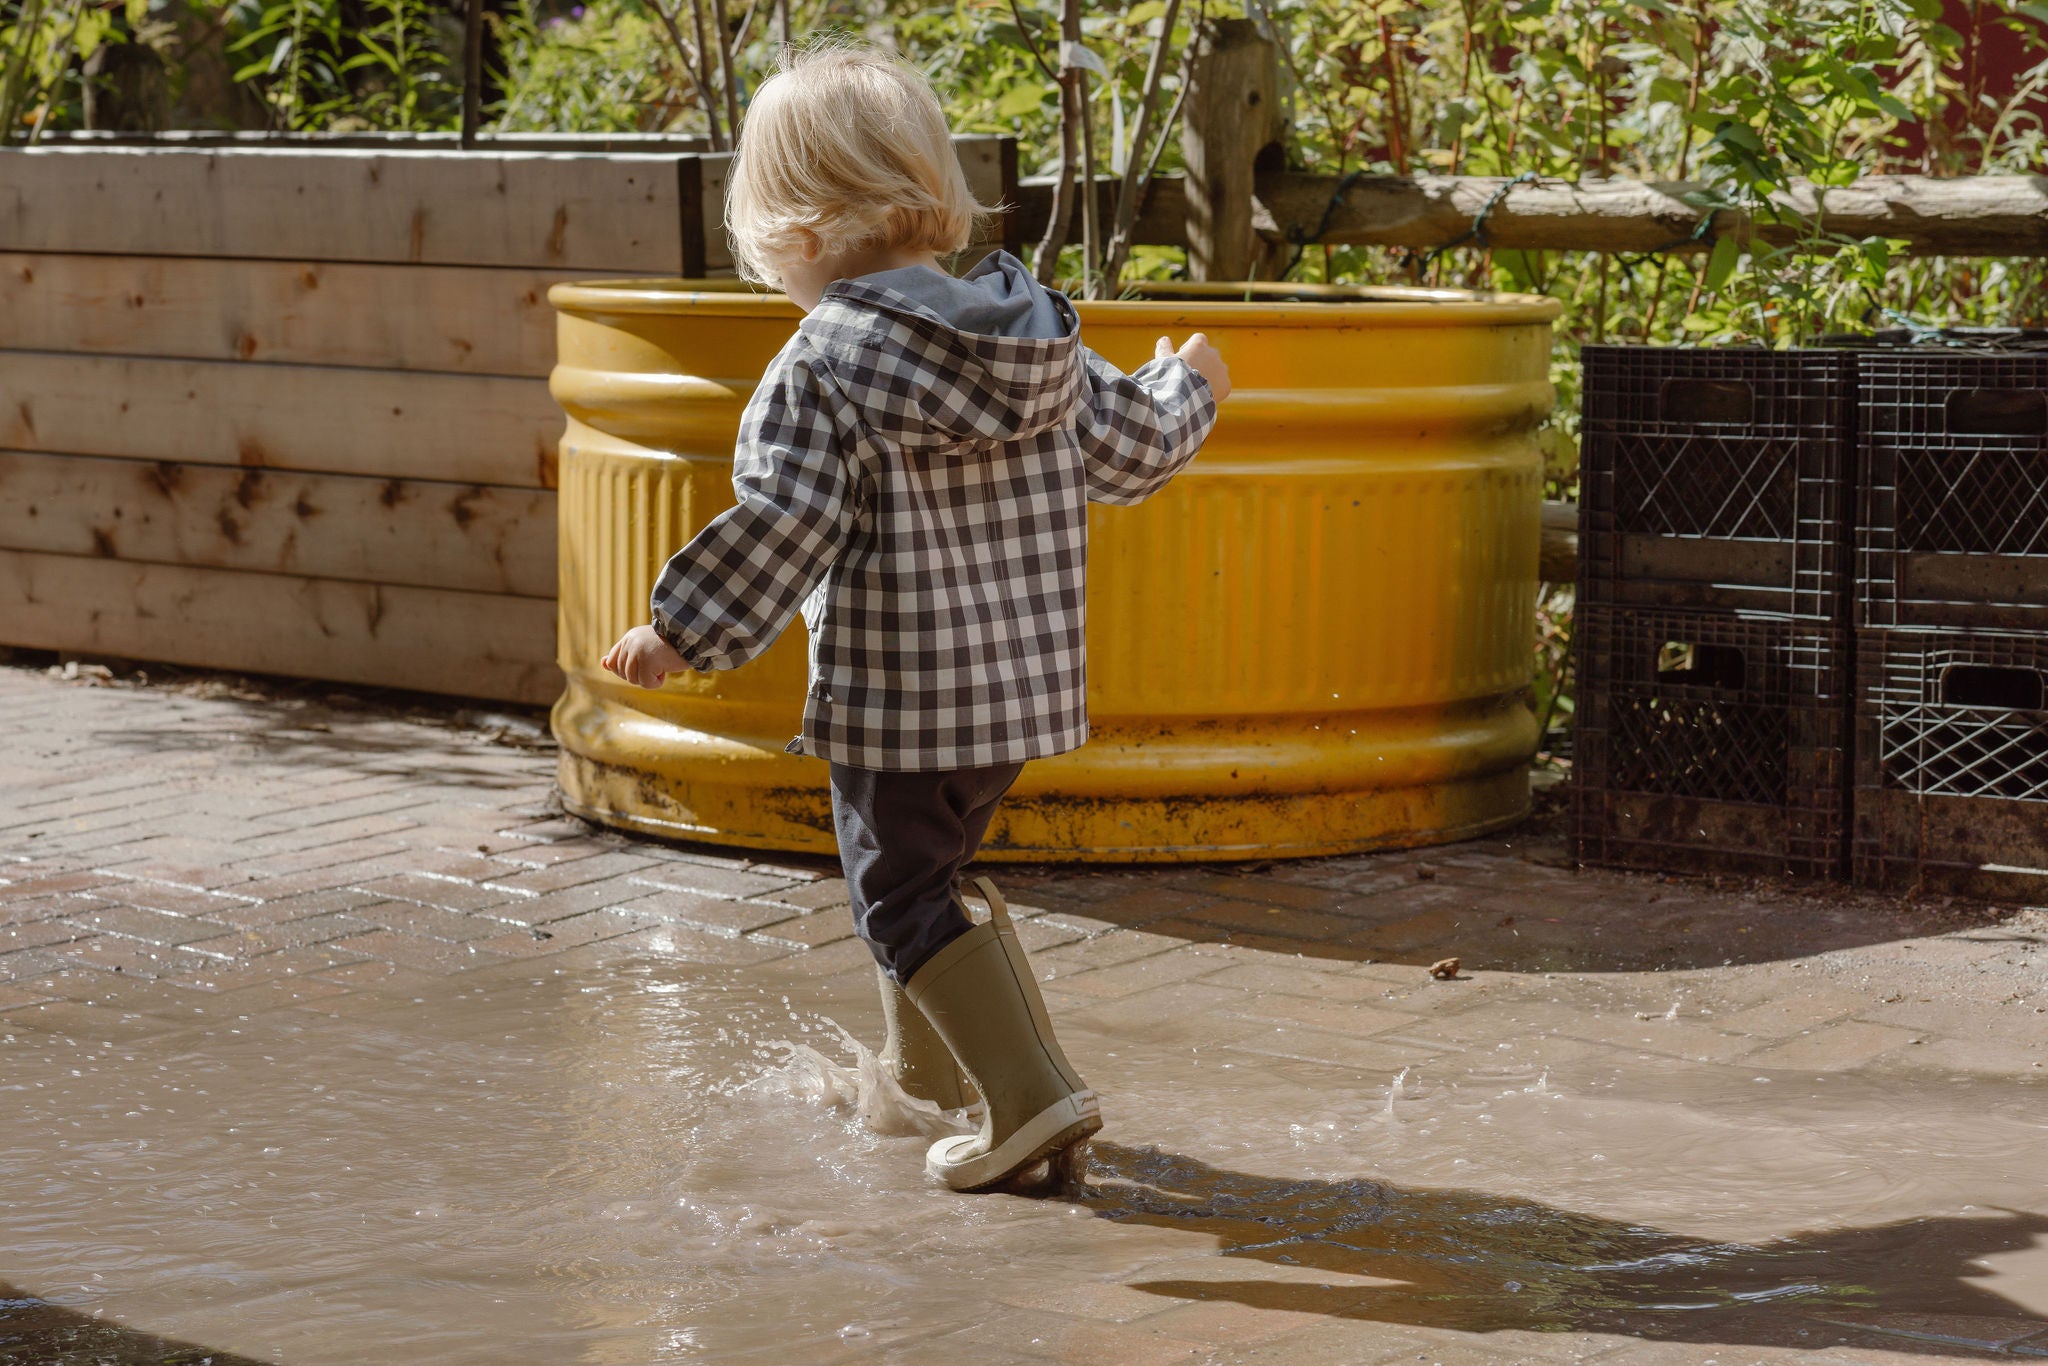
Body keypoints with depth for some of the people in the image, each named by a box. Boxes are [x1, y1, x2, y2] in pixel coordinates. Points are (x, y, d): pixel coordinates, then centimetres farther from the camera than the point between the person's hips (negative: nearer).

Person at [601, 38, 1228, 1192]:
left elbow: (778, 528, -19)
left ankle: (1032, 1094, -9)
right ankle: (930, 1077, 36)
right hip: (1026, 681, 8)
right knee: (942, 871, 24)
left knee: (903, 895, 2)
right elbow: (1128, 446, 16)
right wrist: (1188, 388, 37)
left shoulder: (825, 368, -16)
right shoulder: (1040, 338, 5)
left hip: (898, 695, -8)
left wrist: (681, 634, -12)